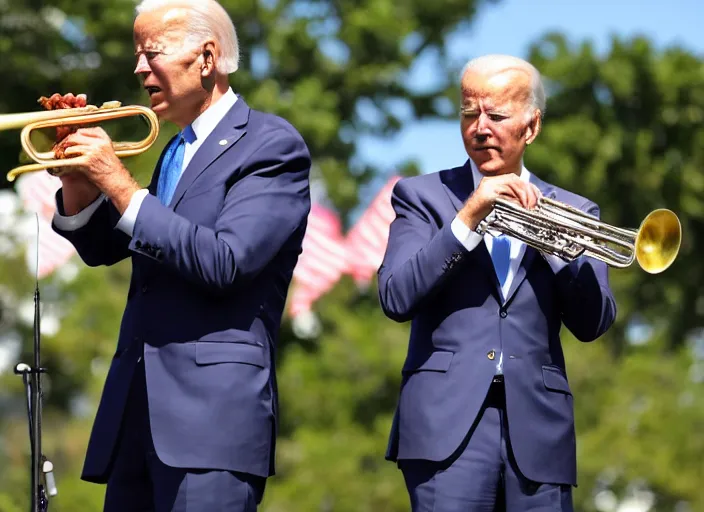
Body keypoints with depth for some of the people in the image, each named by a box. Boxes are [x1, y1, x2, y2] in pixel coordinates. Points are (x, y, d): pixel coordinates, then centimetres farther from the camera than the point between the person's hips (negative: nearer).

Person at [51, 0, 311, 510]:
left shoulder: (272, 144, -4)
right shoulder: (175, 151, 21)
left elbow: (224, 263, -17)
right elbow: (101, 248, 22)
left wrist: (119, 182, -15)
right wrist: (78, 178, 3)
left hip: (213, 405, -8)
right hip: (136, 410, 8)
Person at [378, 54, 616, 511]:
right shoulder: (423, 196, 10)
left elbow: (594, 324, 4)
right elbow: (396, 298, -5)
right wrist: (467, 219, -12)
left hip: (539, 425, 2)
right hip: (448, 421, -2)